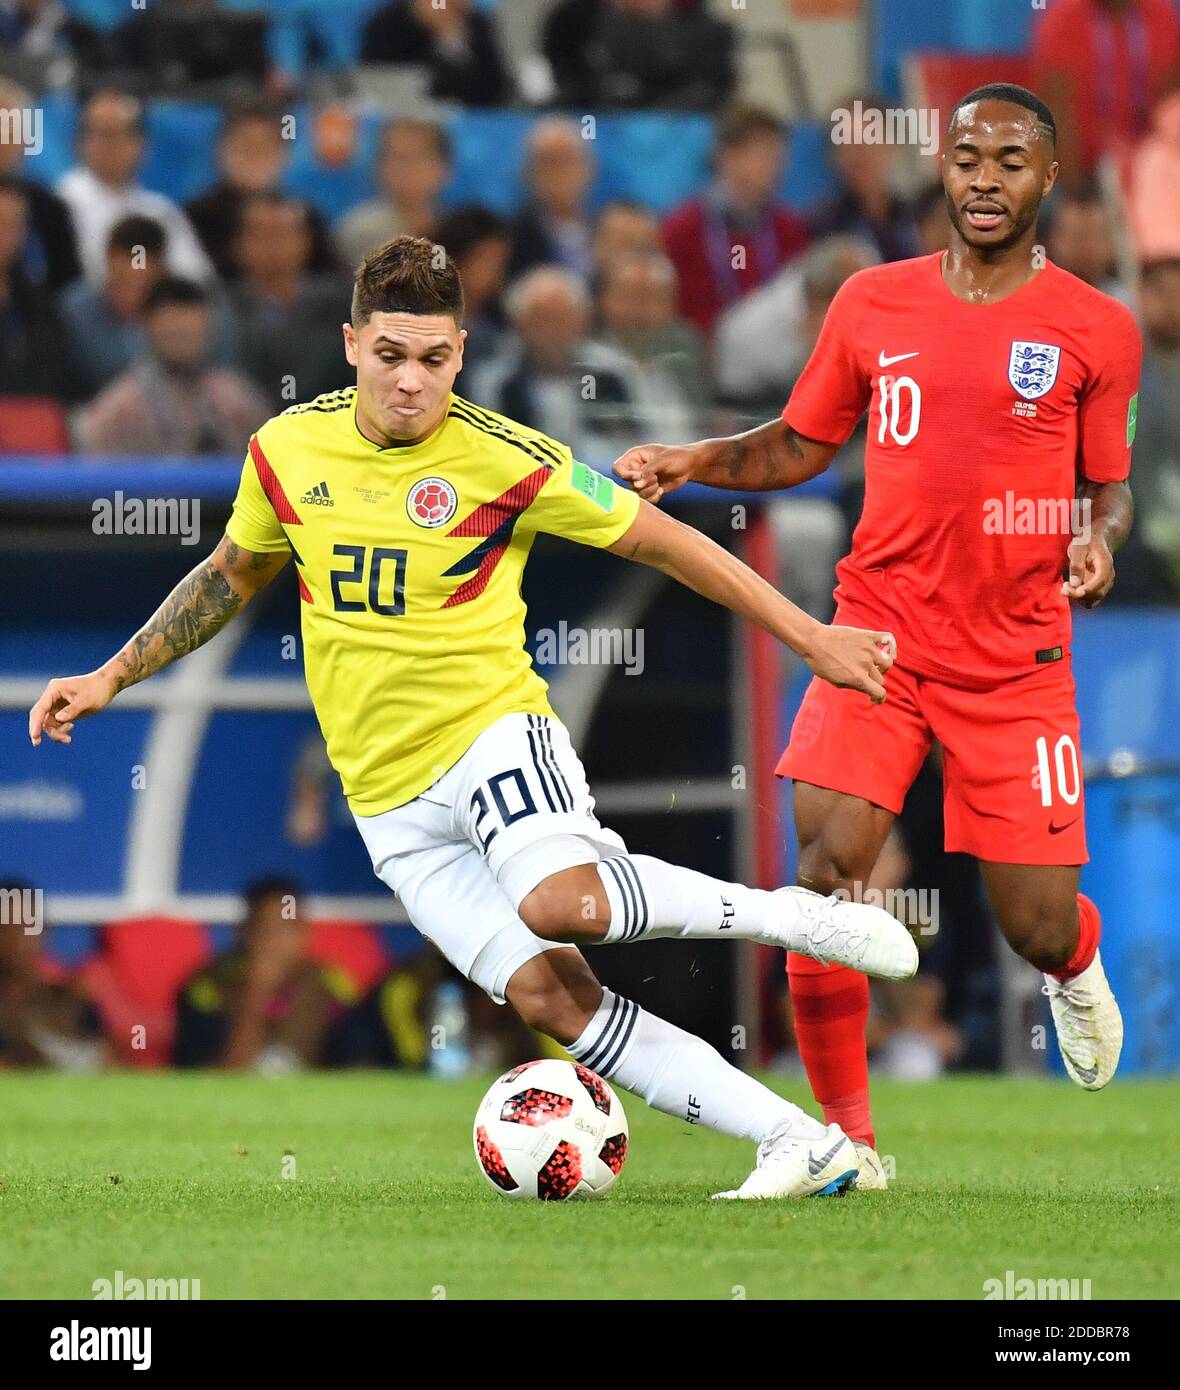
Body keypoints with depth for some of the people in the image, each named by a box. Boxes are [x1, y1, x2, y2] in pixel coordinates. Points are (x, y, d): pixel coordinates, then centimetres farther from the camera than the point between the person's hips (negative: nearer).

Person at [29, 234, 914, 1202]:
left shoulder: (507, 462, -10)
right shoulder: (287, 451, 1)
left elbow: (660, 541, 0)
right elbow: (232, 575, 21)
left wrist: (811, 639, 2)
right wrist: (112, 678, 18)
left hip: (493, 731, -4)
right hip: (390, 801, 4)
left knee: (558, 900, -37)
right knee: (545, 994, -13)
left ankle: (796, 916, -17)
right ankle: (802, 1142, -11)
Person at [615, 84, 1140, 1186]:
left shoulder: (1095, 331, 1)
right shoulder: (873, 305, 6)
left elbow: (1108, 485, 10)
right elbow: (799, 447, 17)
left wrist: (1099, 540, -11)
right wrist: (688, 464, 2)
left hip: (1017, 655, -1)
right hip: (881, 627, 1)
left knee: (1037, 929, 0)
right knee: (828, 859, -17)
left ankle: (1076, 964, 41)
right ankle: (844, 1131, -3)